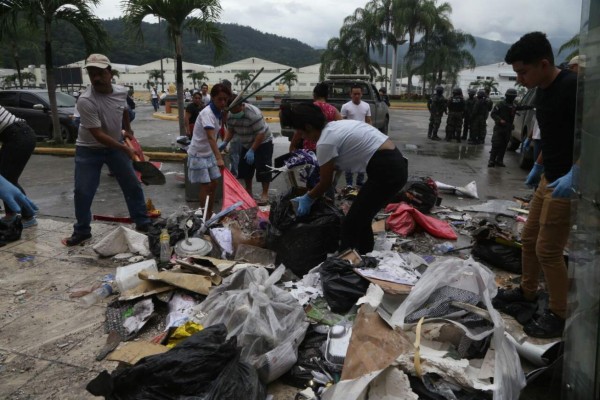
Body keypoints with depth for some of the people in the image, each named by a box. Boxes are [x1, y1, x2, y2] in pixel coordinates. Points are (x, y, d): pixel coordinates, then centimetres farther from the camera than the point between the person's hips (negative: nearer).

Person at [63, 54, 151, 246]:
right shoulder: (85, 101, -27)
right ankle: (82, 232, 16)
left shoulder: (122, 92, -10)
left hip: (115, 146, 4)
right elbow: (98, 134, -27)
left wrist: (128, 130, 24)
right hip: (88, 150, -4)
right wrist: (125, 148, -27)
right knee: (83, 193, -2)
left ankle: (143, 224, 20)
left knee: (133, 185, 6)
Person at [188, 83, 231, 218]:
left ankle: (209, 216, 23)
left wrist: (224, 113, -6)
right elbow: (211, 137, -39)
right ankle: (204, 217, 9)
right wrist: (219, 158, -50)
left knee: (213, 185, 11)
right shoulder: (207, 113, -26)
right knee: (206, 186, -4)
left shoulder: (218, 112, 0)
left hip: (209, 153, 8)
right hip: (198, 154, -8)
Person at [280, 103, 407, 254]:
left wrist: (308, 198, 17)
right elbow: (336, 165, 29)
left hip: (385, 170, -10)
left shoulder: (325, 142, -12)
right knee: (361, 220, 20)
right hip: (396, 164, 10)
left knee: (350, 225, -1)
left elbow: (326, 182, 0)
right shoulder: (336, 126, 15)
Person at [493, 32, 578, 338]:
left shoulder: (573, 87, -20)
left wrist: (573, 175, -30)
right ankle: (527, 291, 36)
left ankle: (558, 315, 12)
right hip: (549, 179, 9)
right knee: (529, 238, 17)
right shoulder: (543, 91, 8)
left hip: (568, 183, -9)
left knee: (548, 250, -3)